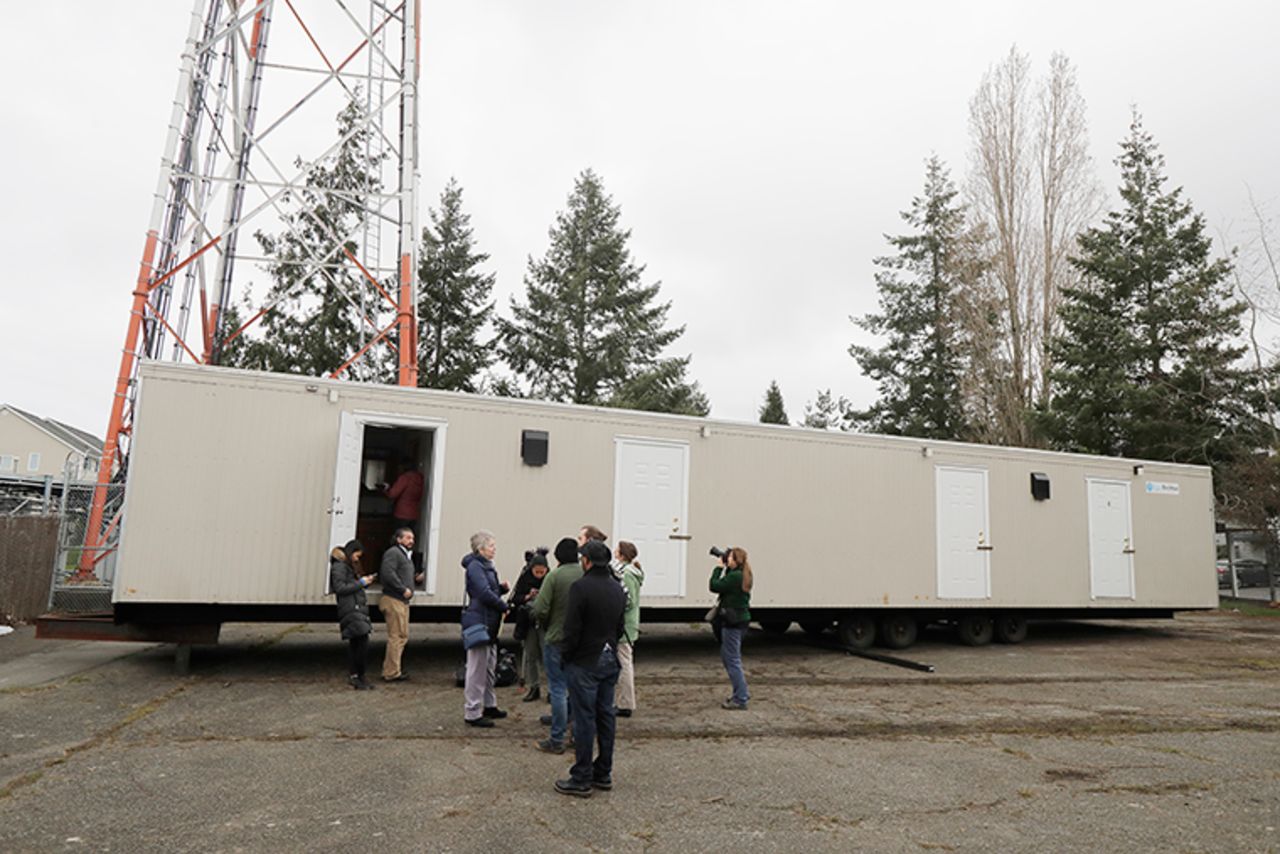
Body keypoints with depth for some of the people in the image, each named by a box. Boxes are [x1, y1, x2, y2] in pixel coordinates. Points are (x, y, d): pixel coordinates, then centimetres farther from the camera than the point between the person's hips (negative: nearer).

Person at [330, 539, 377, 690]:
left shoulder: (349, 566, 23)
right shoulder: (339, 567, -7)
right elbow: (340, 588, -15)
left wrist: (365, 581, 10)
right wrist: (361, 583, -12)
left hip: (357, 608, 10)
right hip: (350, 609, -10)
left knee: (355, 643, 10)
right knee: (363, 643, -14)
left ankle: (353, 676, 15)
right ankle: (358, 677, -9)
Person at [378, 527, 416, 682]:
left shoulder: (406, 555, 22)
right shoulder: (393, 553, -11)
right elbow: (388, 573, -24)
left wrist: (409, 589, 12)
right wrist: (403, 589, -20)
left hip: (403, 601, 10)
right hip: (393, 600, -10)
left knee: (403, 635, 15)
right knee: (396, 636, -7)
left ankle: (389, 668, 23)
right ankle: (391, 673, -1)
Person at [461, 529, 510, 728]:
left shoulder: (486, 566, 16)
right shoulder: (475, 566, -14)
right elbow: (485, 593, -22)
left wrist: (501, 588, 1)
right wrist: (504, 606, -12)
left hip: (489, 624, 10)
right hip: (479, 623, -10)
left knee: (489, 667, 18)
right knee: (477, 670, -4)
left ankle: (489, 705, 30)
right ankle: (472, 713, 3)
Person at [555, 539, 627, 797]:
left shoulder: (581, 587, -16)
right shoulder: (618, 589, 8)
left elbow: (572, 628, -17)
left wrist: (565, 655, -4)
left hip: (585, 662, -7)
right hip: (610, 660, 7)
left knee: (584, 720, -1)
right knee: (606, 717, 13)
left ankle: (581, 780, 6)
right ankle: (603, 774, 22)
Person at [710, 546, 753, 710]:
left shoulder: (734, 576, -21)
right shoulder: (742, 576, 10)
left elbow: (714, 586, -18)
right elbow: (725, 585, 12)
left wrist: (719, 567, -8)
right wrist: (725, 569, 5)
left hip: (733, 622, -10)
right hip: (741, 619, 10)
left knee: (732, 659, -3)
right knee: (727, 656, 21)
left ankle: (740, 698, 2)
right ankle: (742, 692, 28)